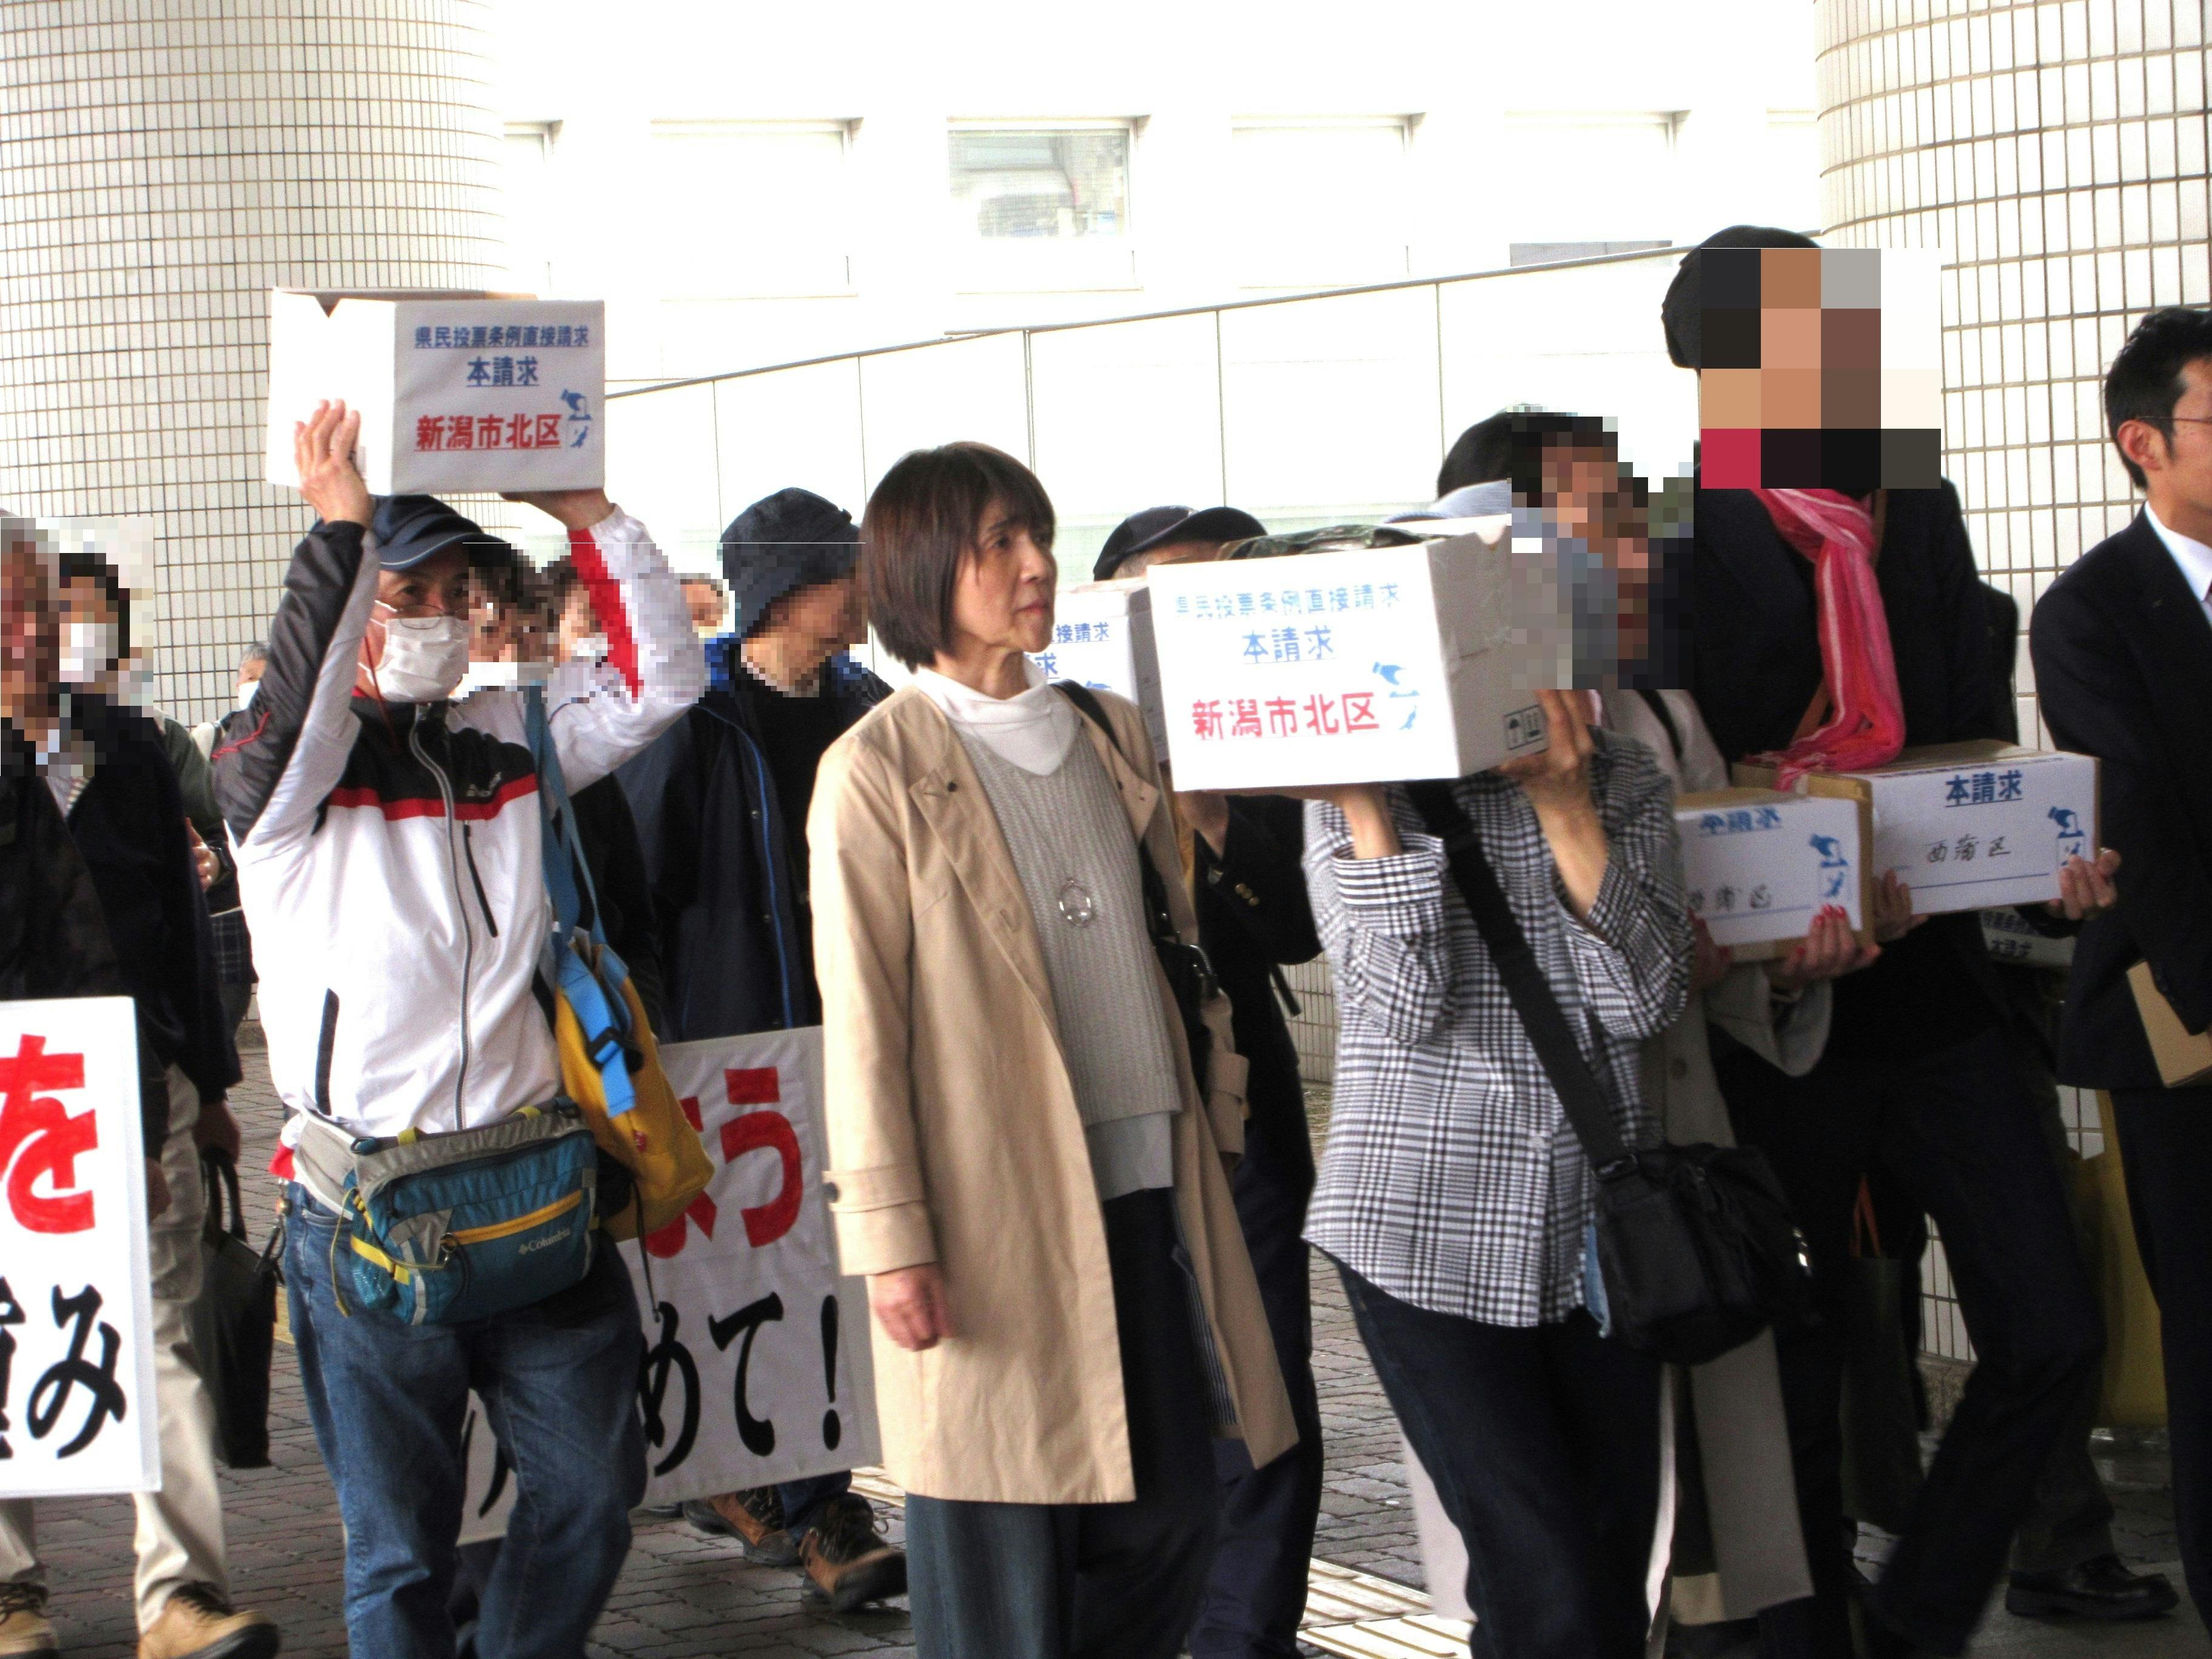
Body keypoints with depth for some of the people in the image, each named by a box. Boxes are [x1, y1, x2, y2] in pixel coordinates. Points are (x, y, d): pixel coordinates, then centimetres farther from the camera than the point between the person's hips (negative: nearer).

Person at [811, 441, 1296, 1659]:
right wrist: (890, 1237, -12)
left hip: (1149, 1189, 6)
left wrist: (1219, 1114, 14)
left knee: (1169, 1524, 9)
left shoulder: (1113, 738, 13)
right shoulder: (878, 771, -5)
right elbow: (861, 1022, -8)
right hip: (998, 1211, -6)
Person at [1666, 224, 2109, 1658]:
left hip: (1936, 982, 5)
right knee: (1799, 1367, 6)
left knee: (2052, 1333, 0)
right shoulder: (1692, 543, -10)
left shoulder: (1919, 510, 8)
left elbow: (1974, 738, 13)